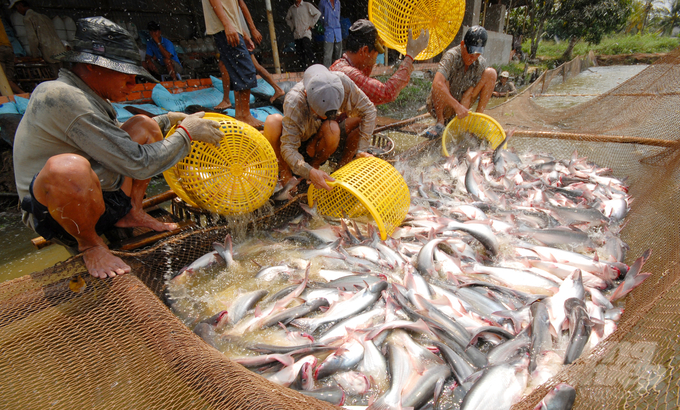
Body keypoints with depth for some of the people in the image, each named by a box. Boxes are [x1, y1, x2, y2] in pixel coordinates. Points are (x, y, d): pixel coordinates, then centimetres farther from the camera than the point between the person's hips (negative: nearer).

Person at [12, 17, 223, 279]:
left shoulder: (91, 98, 7)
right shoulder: (61, 97, -23)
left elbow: (117, 136, 29)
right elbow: (138, 164, -27)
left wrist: (171, 119, 20)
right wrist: (186, 132, -14)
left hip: (103, 200, 9)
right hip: (58, 213, -9)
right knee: (67, 168, -43)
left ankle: (132, 214, 5)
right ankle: (89, 245, -11)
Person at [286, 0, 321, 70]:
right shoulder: (291, 8, 14)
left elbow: (318, 14, 0)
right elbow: (287, 18, 30)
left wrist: (311, 25, -3)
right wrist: (292, 26, 14)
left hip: (306, 33, -5)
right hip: (296, 35, 5)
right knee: (299, 53, 2)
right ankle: (304, 70, 9)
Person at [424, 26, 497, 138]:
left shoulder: (481, 64, -8)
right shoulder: (451, 56, -23)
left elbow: (470, 92, -14)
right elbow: (436, 84, -41)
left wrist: (463, 110, -33)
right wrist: (457, 106, -43)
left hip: (461, 105, 5)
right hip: (439, 107, -4)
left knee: (491, 73, -8)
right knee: (443, 82, -36)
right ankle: (440, 122, -14)